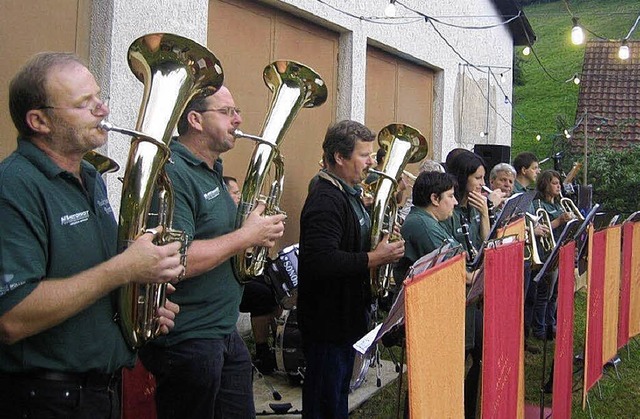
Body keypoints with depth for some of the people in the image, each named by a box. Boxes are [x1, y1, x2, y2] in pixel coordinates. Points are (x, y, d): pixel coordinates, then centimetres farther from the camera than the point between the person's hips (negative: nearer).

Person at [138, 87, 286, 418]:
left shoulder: (212, 171, 13)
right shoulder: (172, 174, -19)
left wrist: (260, 232, 3)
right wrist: (247, 236, -19)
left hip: (224, 332, 10)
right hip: (188, 339, -10)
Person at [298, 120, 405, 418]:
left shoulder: (348, 194, 12)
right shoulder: (325, 200, -22)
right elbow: (322, 261, -34)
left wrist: (383, 245, 4)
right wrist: (375, 258, -26)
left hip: (347, 315, 10)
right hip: (327, 320, -10)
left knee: (338, 394, 21)